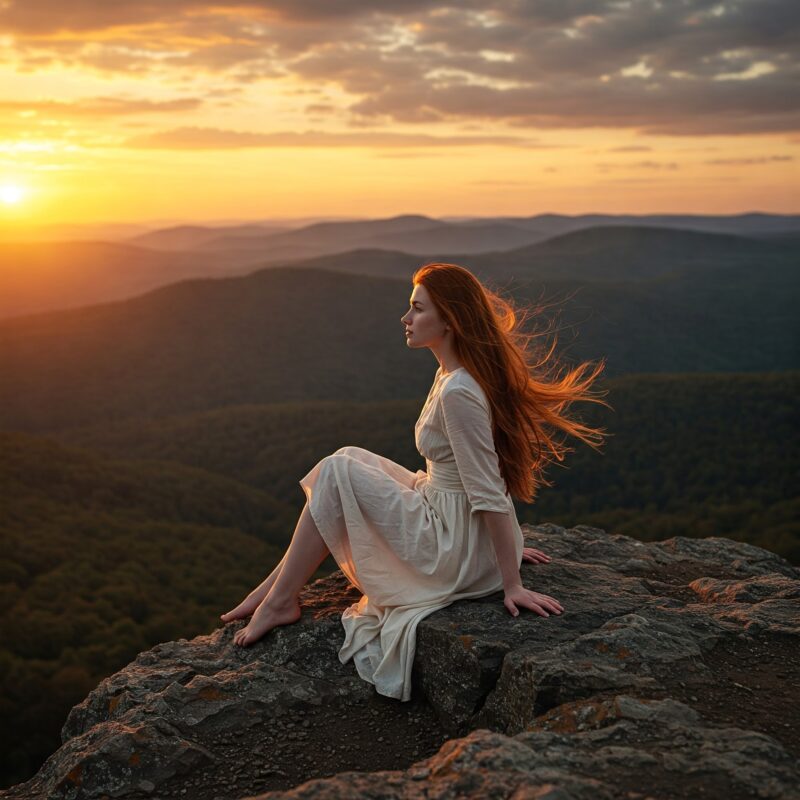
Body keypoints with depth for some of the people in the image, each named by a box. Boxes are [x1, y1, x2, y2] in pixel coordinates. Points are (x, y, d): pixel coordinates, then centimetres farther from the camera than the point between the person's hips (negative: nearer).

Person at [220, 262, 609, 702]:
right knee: (347, 461, 12)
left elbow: (490, 494, -23)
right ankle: (274, 586, 16)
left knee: (337, 472, -8)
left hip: (455, 549, -10)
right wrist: (509, 545, 21)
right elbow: (490, 484, 14)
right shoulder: (454, 373, 6)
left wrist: (512, 585, -20)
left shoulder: (457, 392, -24)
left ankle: (280, 601, 5)